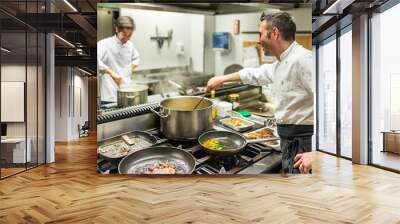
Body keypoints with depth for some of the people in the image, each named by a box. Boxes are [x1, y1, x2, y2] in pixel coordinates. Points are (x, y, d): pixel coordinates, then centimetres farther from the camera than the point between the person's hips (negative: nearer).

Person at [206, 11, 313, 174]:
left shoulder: (303, 60, -20)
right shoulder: (281, 63, 11)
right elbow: (255, 74, 29)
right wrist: (222, 79, 36)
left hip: (303, 144, -9)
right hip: (289, 141, 9)